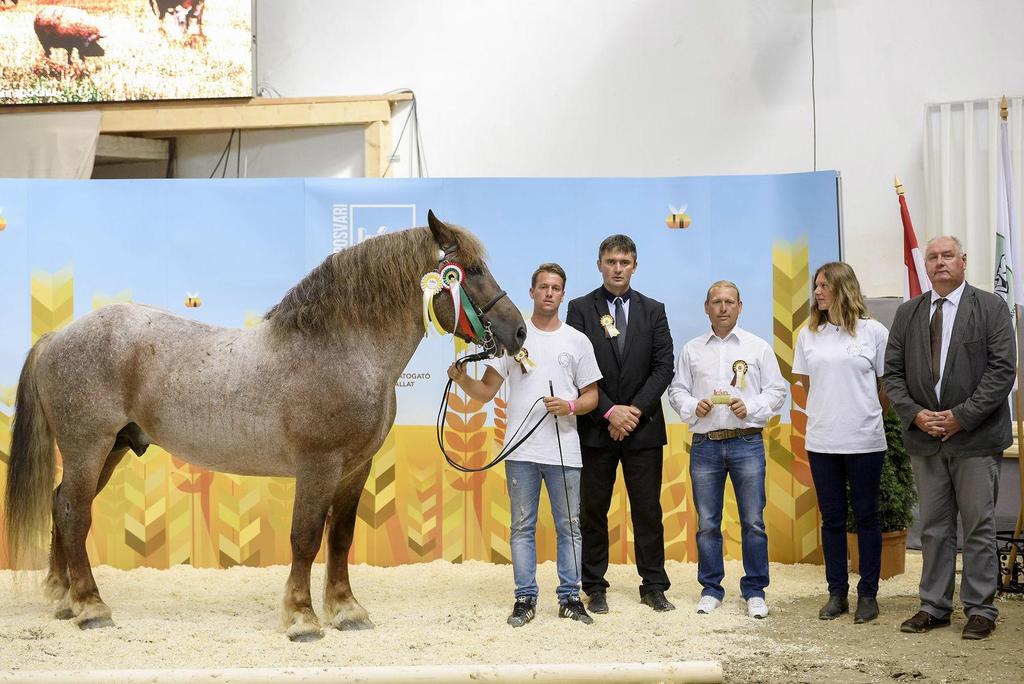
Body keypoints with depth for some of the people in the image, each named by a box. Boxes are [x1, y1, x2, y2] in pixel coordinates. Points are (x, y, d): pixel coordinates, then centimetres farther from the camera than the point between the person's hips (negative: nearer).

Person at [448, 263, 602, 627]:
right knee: (522, 527, 6)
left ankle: (570, 597, 14)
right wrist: (462, 380, -16)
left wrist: (570, 406, -11)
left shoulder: (577, 341, 7)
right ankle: (525, 599, 13)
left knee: (569, 527, 6)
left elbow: (591, 395, 9)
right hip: (521, 450, 0)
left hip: (564, 450, 1)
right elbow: (487, 391, 3)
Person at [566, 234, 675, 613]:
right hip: (596, 427, -1)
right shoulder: (580, 309, 3)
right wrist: (610, 411, -13)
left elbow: (663, 367, 1)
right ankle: (595, 588, 12)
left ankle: (653, 586, 11)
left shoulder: (653, 310, 8)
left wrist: (635, 409, -10)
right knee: (593, 510, 4)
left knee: (648, 509, 4)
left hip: (643, 427, 1)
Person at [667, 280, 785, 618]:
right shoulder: (692, 350, 11)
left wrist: (750, 407, -11)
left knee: (753, 521, -1)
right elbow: (677, 390, 12)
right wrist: (693, 406, -7)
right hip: (704, 445, 2)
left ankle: (754, 591, 9)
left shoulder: (758, 347, 7)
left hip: (747, 442, -1)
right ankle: (711, 589, 16)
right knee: (707, 523, 6)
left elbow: (776, 390, 5)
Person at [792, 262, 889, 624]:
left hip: (864, 441, -3)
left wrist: (863, 413, 6)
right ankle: (837, 593, 16)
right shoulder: (809, 335, 7)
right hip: (822, 441, 3)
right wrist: (829, 414, 10)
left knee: (867, 516, 4)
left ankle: (868, 594, 12)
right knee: (832, 518, 8)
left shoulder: (874, 332, -2)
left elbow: (887, 384, 3)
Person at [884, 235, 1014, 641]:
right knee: (933, 528, 9)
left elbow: (1002, 370, -8)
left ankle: (980, 610, 8)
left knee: (979, 527, 1)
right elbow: (893, 373, 9)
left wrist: (962, 416, -14)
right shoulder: (907, 314, 11)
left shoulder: (991, 308, -1)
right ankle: (934, 607, 17)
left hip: (975, 437, -4)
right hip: (925, 438, 4)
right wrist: (915, 414, -7)